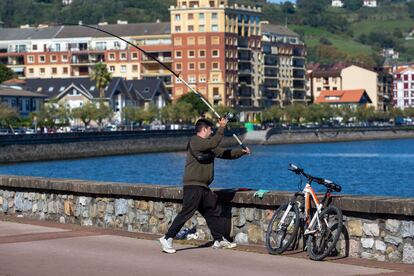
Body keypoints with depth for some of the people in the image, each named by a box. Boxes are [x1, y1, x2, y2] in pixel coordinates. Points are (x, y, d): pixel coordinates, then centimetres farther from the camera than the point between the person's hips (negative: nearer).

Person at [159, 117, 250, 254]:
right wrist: (222, 127, -14)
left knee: (212, 211, 14)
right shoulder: (195, 141, -10)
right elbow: (213, 144, -23)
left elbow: (224, 153, 25)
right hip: (193, 185, -10)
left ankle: (219, 240, 24)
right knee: (186, 213, -14)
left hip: (203, 187, 10)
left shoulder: (207, 145, 19)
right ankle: (167, 239, -12)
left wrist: (241, 152, 18)